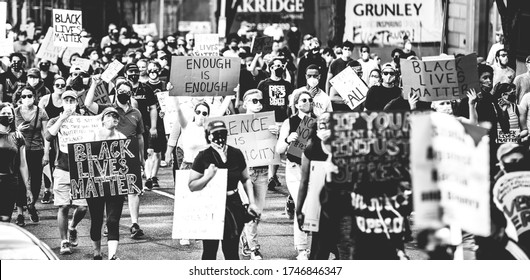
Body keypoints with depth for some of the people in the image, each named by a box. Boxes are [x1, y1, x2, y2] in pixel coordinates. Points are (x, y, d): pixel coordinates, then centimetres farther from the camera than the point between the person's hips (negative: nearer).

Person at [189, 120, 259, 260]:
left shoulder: (236, 154, 4)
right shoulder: (203, 157, -5)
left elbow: (246, 179, 17)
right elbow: (192, 186, -3)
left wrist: (251, 202, 8)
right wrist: (207, 177, -20)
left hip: (234, 206, 3)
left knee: (231, 250, 5)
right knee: (209, 251, 0)